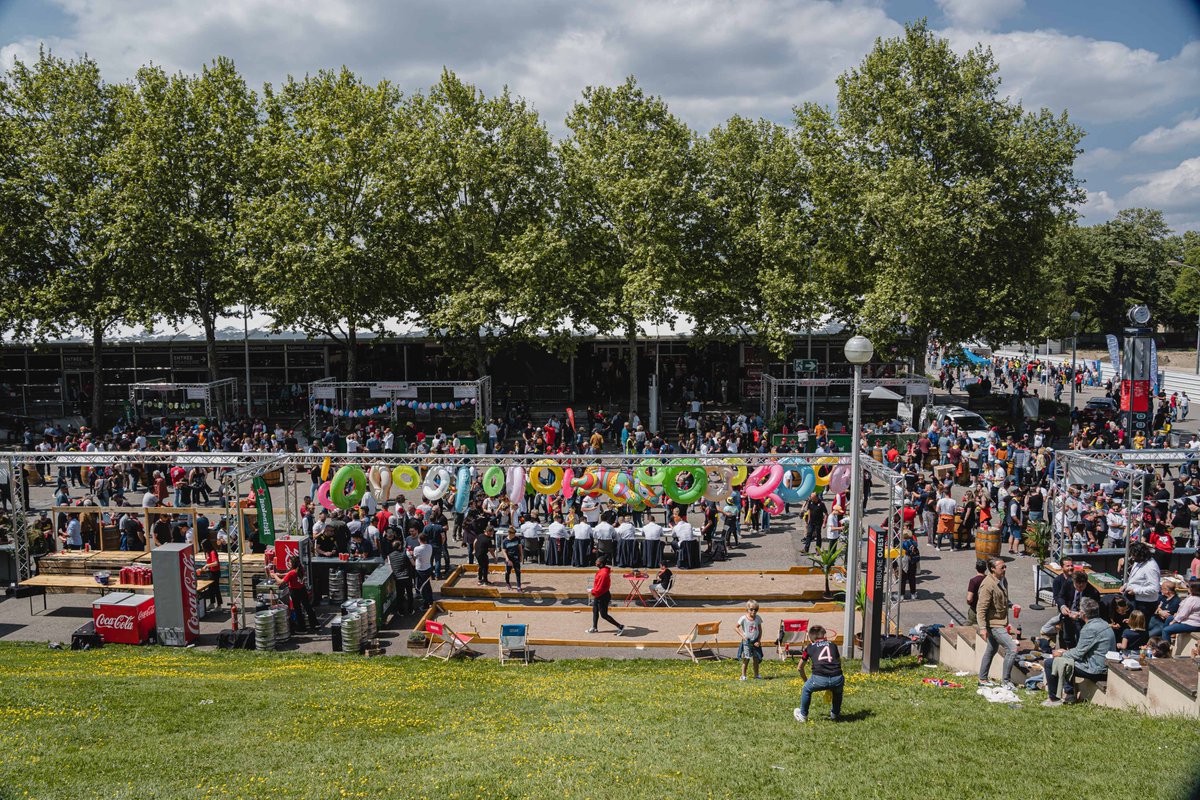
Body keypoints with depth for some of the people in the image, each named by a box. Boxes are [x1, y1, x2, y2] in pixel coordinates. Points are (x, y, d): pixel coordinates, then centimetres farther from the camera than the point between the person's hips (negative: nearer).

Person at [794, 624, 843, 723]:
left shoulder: (810, 647, 22)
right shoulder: (832, 645, 24)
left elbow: (800, 668, 32)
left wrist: (806, 681, 49)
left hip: (819, 679, -2)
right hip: (837, 679, 2)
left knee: (807, 689, 30)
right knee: (838, 691, 37)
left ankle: (803, 716, 37)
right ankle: (835, 714, 48)